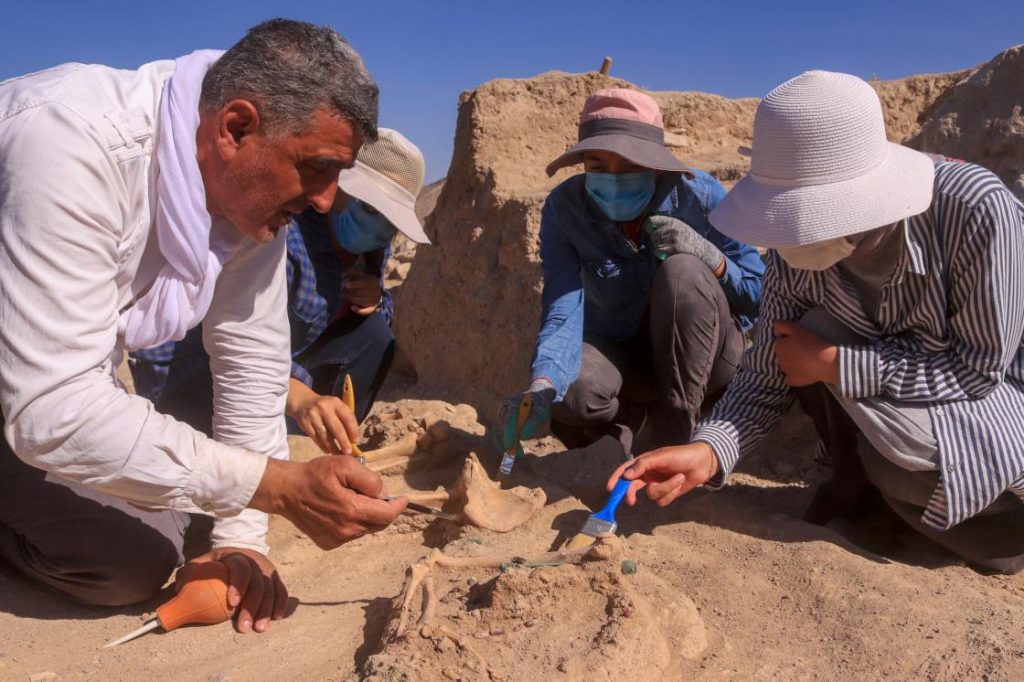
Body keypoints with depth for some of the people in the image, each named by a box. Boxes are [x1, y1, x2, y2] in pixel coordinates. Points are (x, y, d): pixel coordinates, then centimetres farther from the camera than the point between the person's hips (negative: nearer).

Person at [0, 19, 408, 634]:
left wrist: (242, 536, -11)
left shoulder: (253, 184, -14)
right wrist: (281, 486, -40)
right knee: (133, 563, -15)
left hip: (61, 374, 6)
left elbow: (253, 358, -10)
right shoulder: (75, 147, -36)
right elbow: (53, 410, -39)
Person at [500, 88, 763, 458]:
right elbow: (563, 308, -27)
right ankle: (632, 419, 5)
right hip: (622, 355, 1)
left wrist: (710, 257, -32)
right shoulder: (564, 207, -15)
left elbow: (760, 298, -12)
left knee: (682, 271, -31)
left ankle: (673, 439, -20)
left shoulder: (700, 195, -18)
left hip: (703, 360, 0)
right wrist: (542, 384, -46)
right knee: (572, 391, -33)